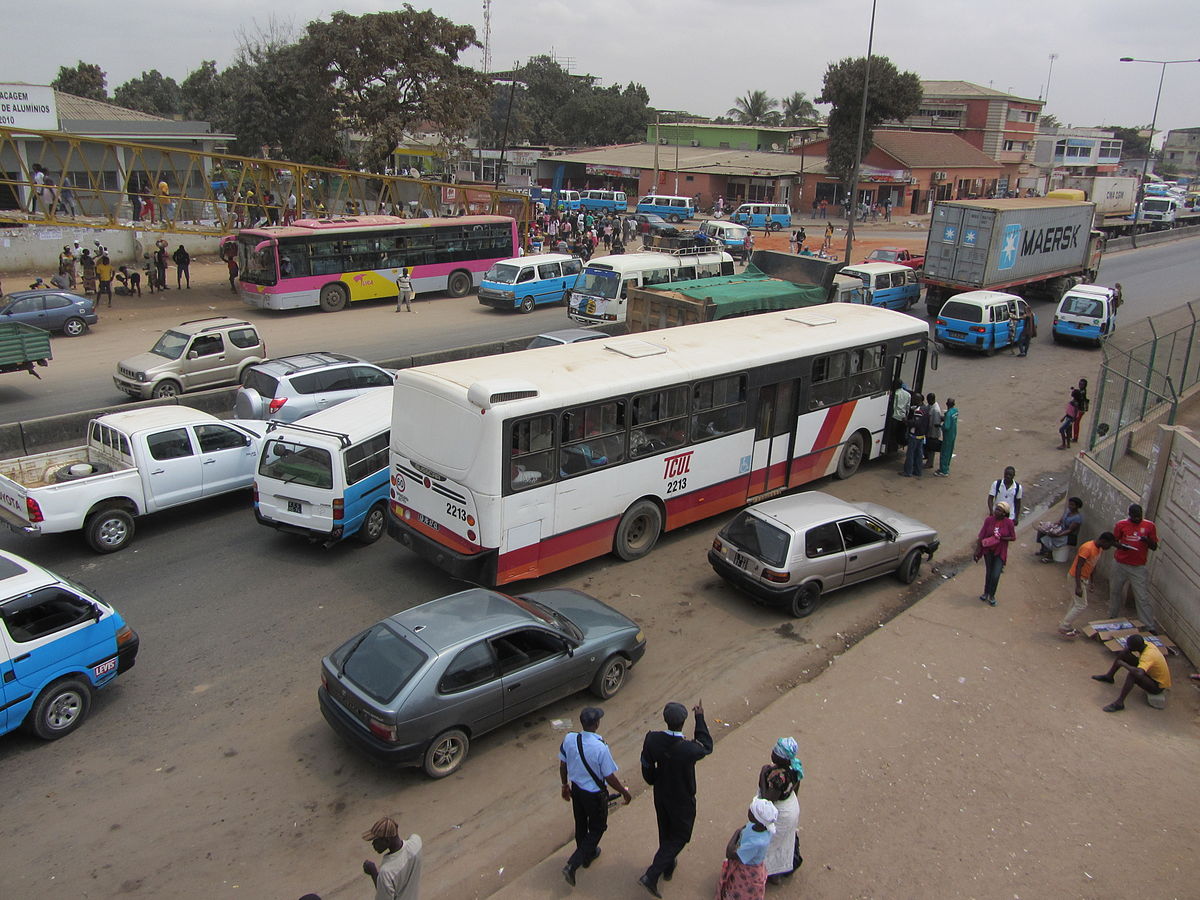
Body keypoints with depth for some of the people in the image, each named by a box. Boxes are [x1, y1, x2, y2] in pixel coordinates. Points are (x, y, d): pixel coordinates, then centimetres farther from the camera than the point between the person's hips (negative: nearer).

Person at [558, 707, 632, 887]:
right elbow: (610, 777, -22)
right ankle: (572, 865, 11)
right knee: (597, 829, 17)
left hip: (576, 789, 5)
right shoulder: (600, 748, -33)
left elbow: (562, 766, -2)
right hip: (595, 794, -5)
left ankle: (587, 855, 50)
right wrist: (624, 792, -4)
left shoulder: (569, 739, -17)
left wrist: (565, 786, 16)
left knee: (581, 824, 27)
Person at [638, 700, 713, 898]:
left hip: (660, 796, 5)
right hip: (682, 801, -5)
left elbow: (647, 768, -10)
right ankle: (651, 876, 11)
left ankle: (668, 867, 50)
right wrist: (700, 717, -7)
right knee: (680, 837, 17)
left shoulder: (652, 740, -24)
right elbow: (706, 746, -12)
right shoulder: (688, 749, -36)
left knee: (665, 832, 28)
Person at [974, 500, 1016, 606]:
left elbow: (1013, 537, -6)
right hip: (988, 551, 2)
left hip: (1000, 552, -2)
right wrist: (977, 551, -5)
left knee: (995, 575, -4)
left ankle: (991, 596, 18)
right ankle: (986, 593, 34)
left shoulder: (1008, 523, -12)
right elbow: (981, 536, -5)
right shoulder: (989, 520, -8)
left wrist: (1000, 538, -20)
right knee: (988, 573, 14)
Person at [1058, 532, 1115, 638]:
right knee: (1081, 605, -8)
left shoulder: (1100, 549, 4)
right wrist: (1078, 587, -27)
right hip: (1076, 577, -10)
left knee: (1076, 603, 15)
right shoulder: (1087, 548, -26)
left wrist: (1090, 581, 21)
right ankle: (1063, 628, -3)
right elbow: (1078, 567, -26)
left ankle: (1067, 626, 24)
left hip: (1084, 578, 10)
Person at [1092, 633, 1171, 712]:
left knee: (1132, 675, -38)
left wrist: (1123, 664, -36)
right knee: (1124, 653, 1)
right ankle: (1109, 676, 14)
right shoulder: (1147, 644, -11)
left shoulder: (1147, 656, -36)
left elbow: (1139, 673, -52)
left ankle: (1119, 703, -32)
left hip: (1158, 686, -9)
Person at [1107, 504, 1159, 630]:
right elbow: (1114, 541, 6)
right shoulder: (1121, 525, -3)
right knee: (1115, 591, 14)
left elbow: (1154, 547, 2)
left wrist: (1147, 541, -21)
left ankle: (1150, 626, -2)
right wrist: (1120, 546, -17)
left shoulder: (1149, 526, -3)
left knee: (1142, 597, -5)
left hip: (1138, 567, -1)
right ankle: (1113, 617, 33)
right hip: (1120, 564, 1)